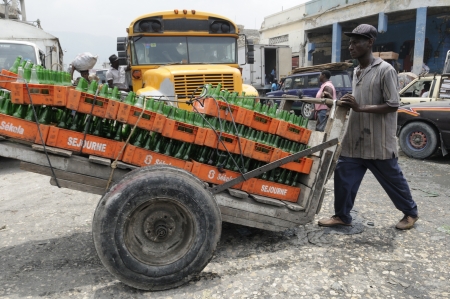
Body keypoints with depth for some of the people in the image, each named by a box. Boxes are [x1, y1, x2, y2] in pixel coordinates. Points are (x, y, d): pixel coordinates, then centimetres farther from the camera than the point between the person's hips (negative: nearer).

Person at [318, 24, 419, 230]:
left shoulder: (385, 70, -13)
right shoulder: (357, 72, 11)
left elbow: (393, 105, -17)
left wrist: (360, 108, -23)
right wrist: (349, 105, 5)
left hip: (378, 141, -7)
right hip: (355, 139, 7)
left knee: (392, 179, 10)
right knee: (343, 176, 5)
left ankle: (411, 212, 33)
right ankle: (342, 216, 20)